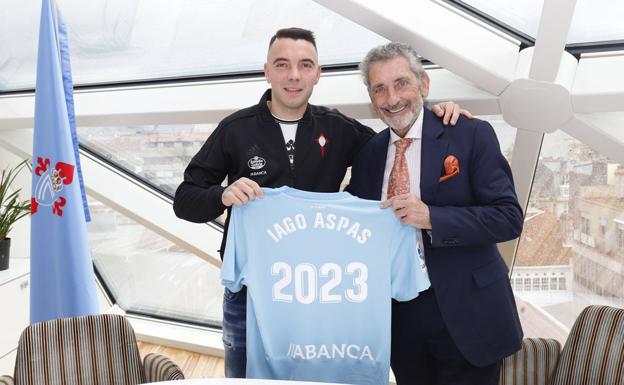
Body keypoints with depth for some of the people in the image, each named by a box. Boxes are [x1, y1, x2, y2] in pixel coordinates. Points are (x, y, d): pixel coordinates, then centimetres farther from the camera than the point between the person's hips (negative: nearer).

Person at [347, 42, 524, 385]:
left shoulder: (471, 135, -8)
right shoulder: (367, 153, 5)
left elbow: (509, 217, -14)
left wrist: (431, 217, -25)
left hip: (464, 317, -3)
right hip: (398, 318, 4)